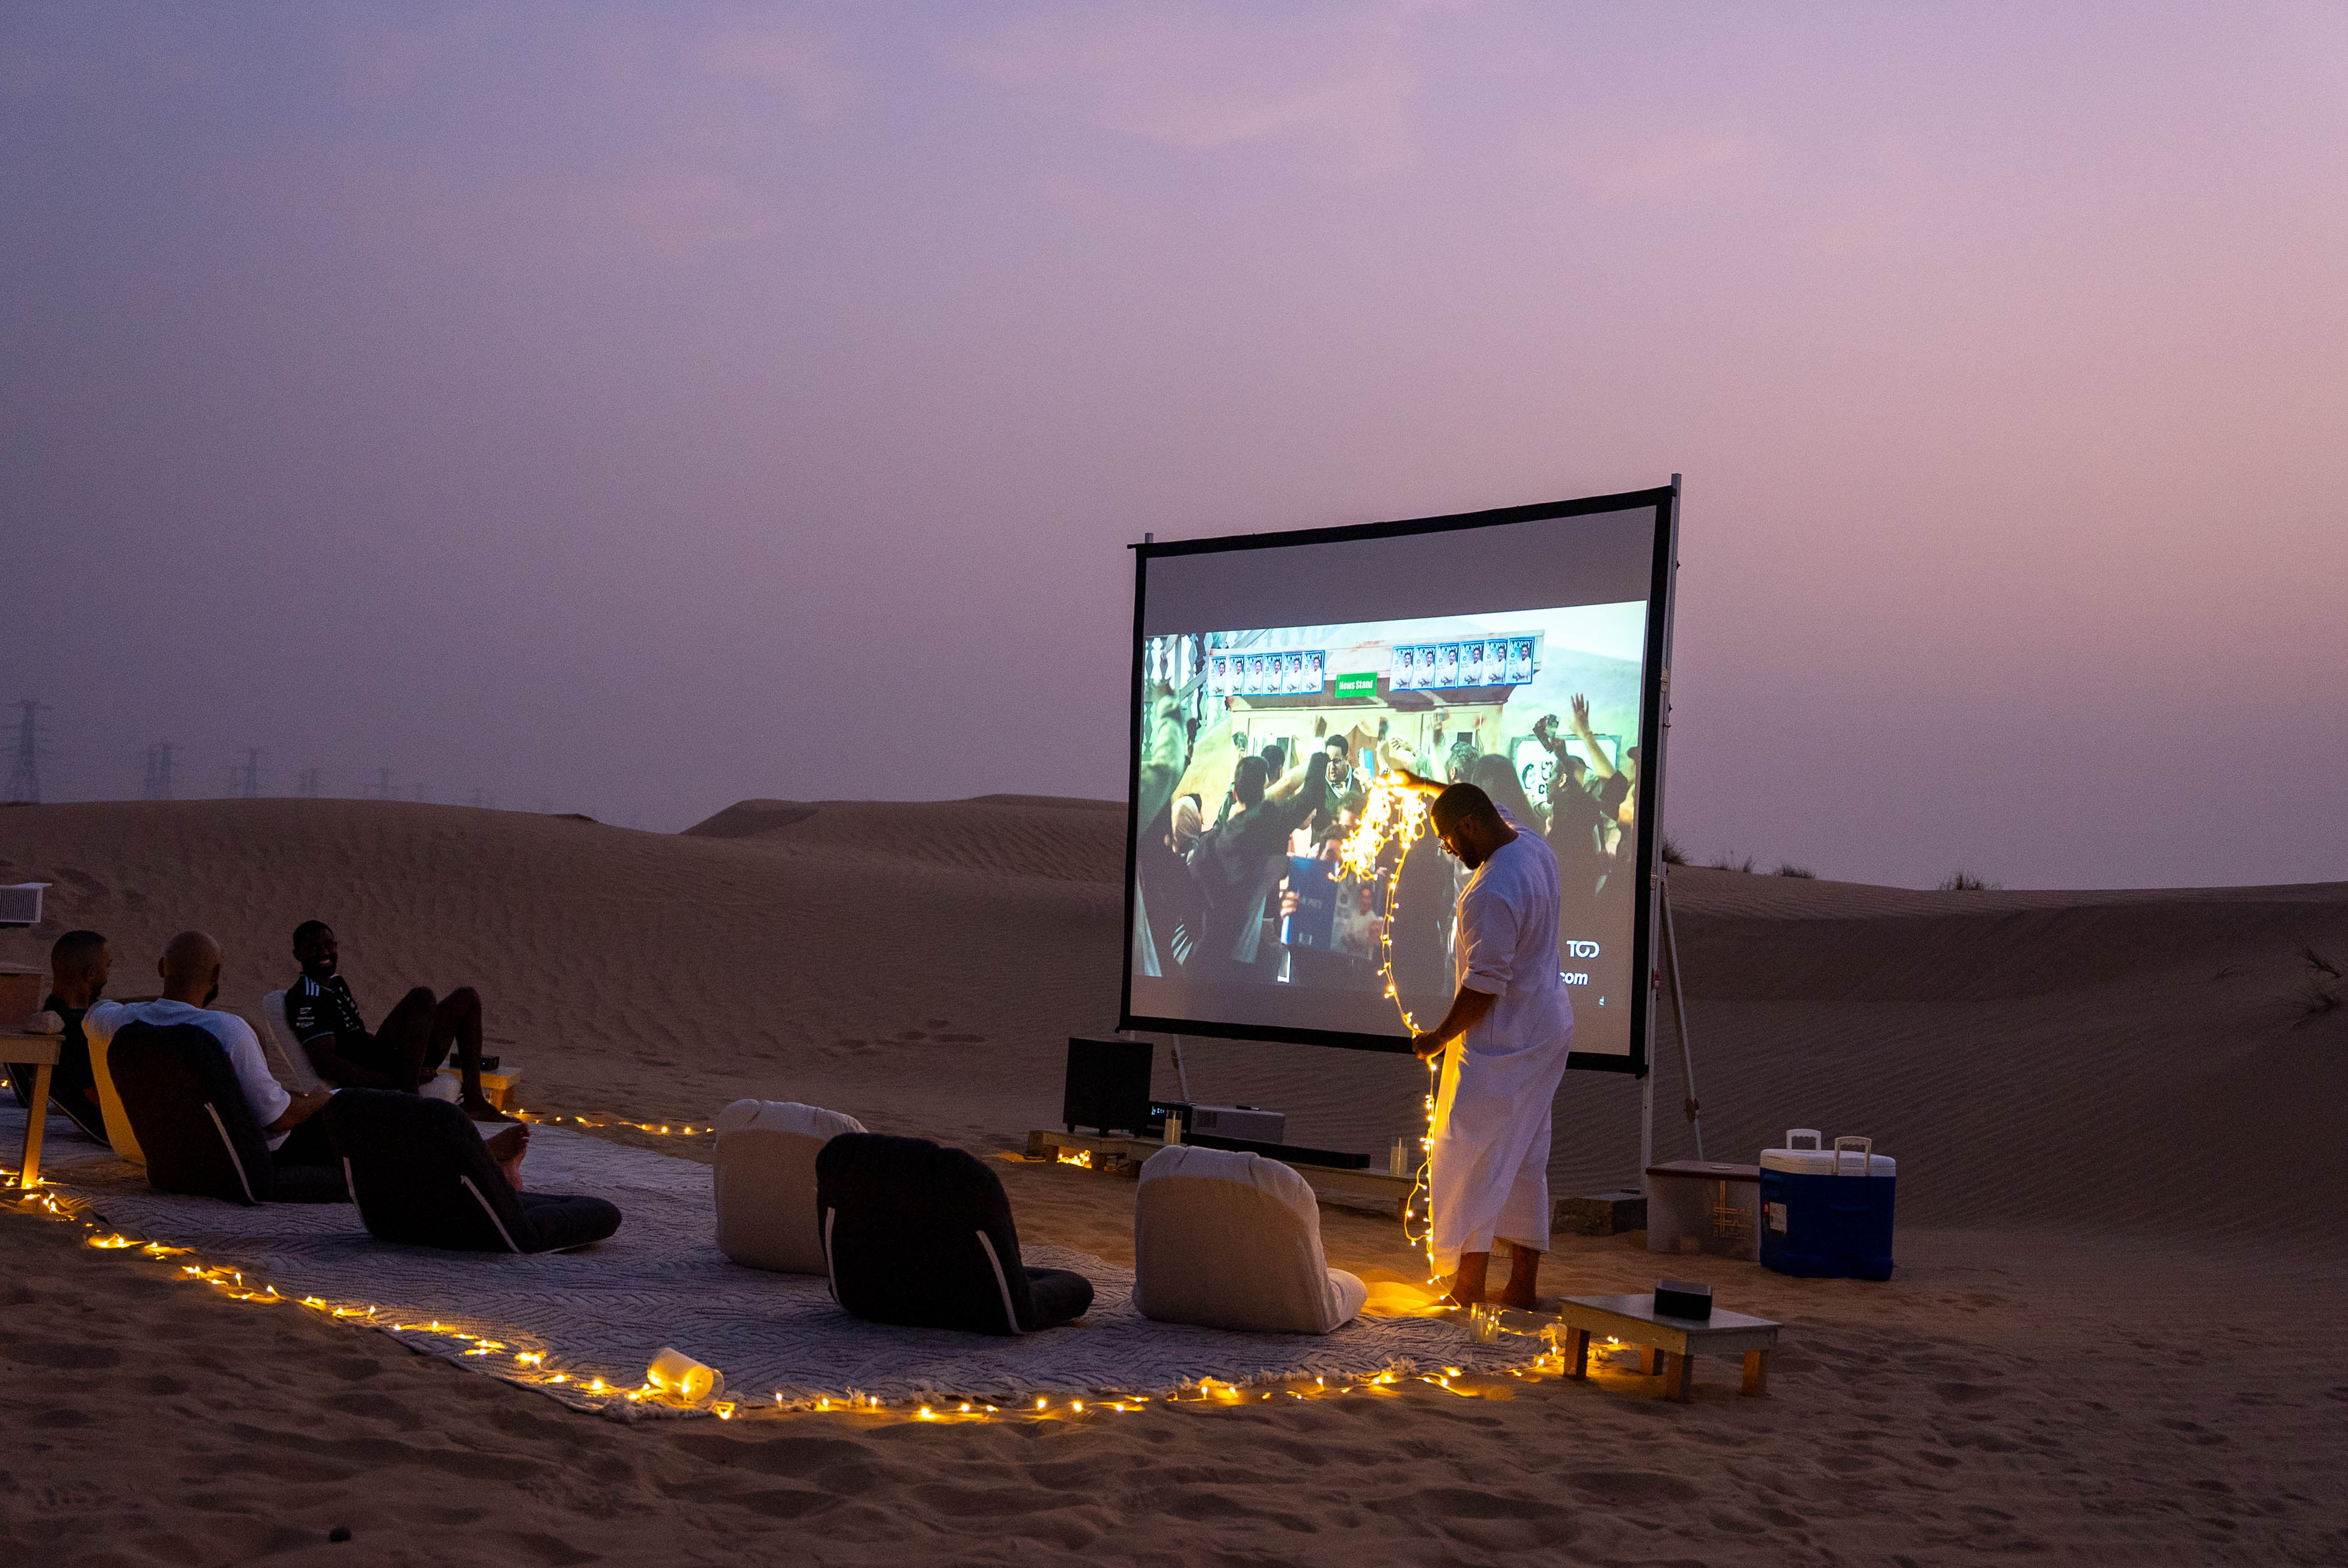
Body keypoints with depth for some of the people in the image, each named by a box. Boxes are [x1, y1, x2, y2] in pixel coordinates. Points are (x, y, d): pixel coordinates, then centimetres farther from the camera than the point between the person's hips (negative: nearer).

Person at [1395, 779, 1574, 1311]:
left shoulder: (1490, 894, -26)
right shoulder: (1532, 844, 3)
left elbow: (1484, 986, -23)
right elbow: (1490, 810, 25)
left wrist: (1439, 1038, -10)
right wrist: (1426, 786, 37)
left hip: (1503, 1043, -10)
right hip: (1549, 1031, 10)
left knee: (1467, 1159, -3)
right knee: (1526, 1158, 13)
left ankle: (1468, 1287, -3)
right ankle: (1522, 1287, 18)